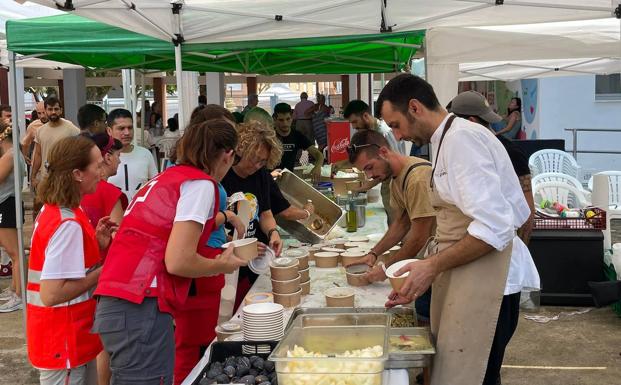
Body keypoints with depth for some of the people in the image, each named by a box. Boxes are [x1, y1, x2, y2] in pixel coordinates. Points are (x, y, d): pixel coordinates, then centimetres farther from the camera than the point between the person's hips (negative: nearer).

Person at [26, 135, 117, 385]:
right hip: (64, 343, -9)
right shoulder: (68, 224, -24)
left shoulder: (53, 211, 6)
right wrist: (104, 270, -19)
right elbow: (52, 293, -28)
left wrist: (97, 244, 3)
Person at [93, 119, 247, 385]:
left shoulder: (167, 176, 20)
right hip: (140, 308, -9)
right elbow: (178, 261, -14)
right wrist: (222, 265, 4)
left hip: (117, 305, 9)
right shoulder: (201, 183, -5)